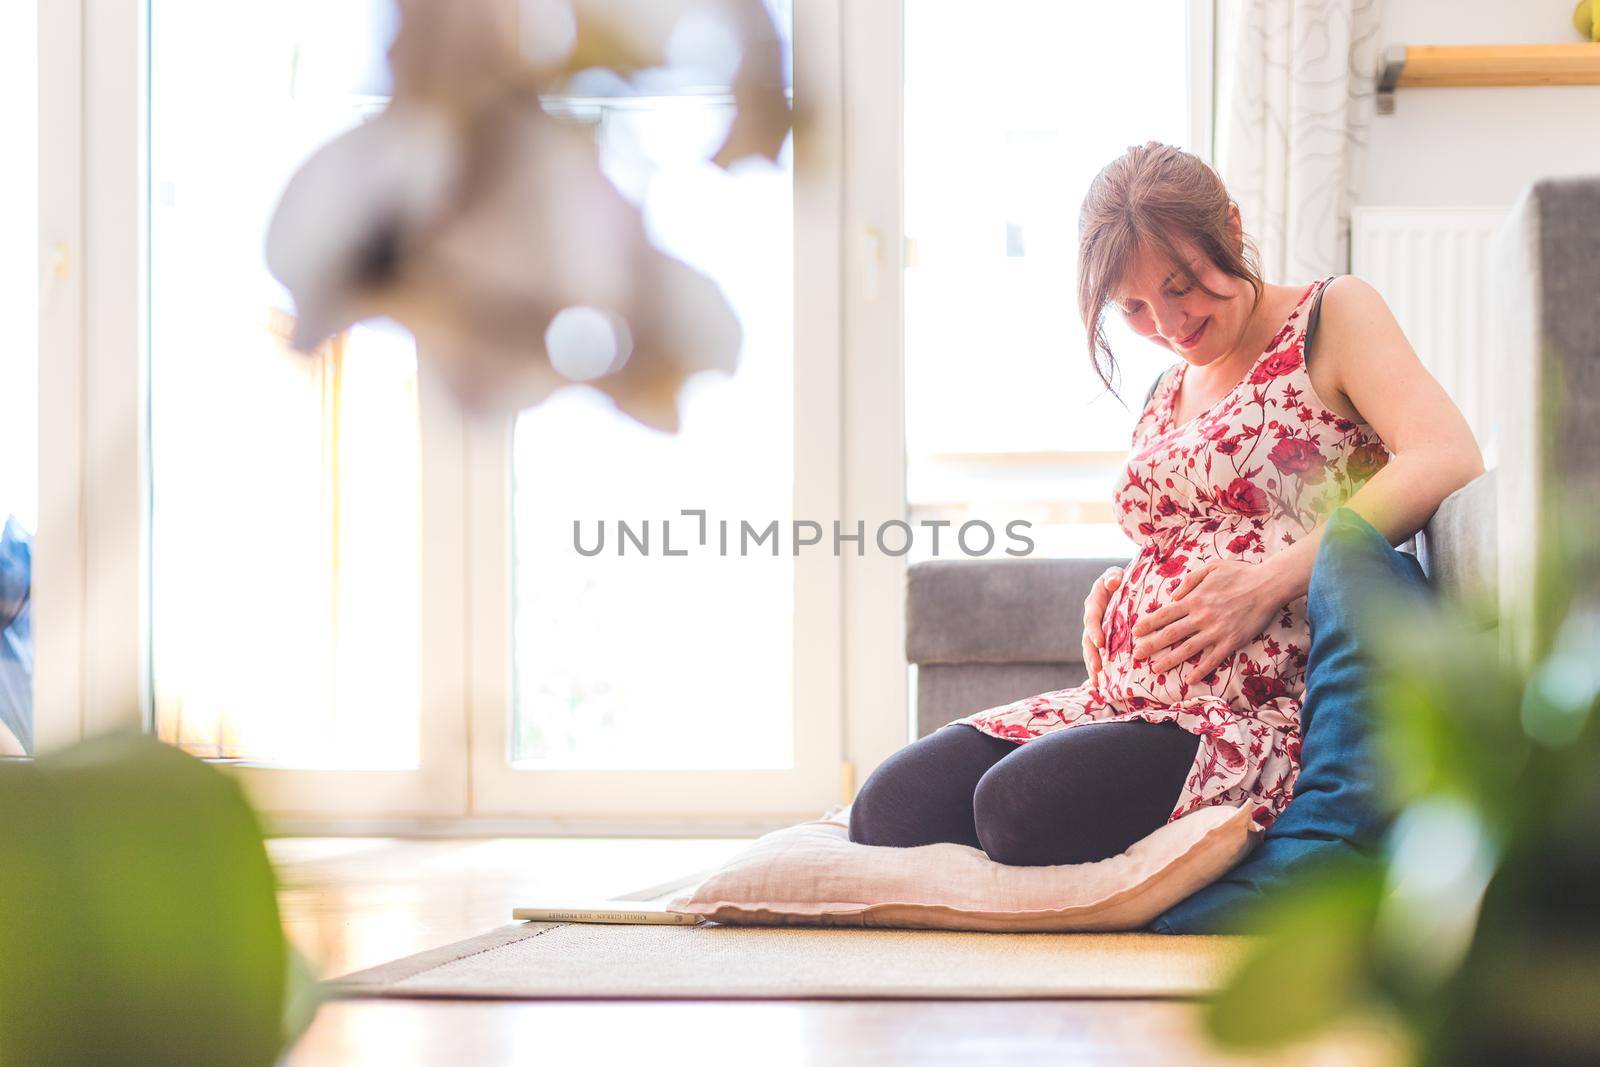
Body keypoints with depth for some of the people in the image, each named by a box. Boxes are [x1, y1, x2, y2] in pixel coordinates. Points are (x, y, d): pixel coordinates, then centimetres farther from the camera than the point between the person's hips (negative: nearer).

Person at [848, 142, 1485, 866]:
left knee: (1022, 802, -32)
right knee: (890, 807, -19)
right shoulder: (1167, 396, 23)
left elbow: (1450, 461, -17)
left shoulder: (1332, 315, 2)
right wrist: (1117, 590, 13)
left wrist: (1266, 584, -22)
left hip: (1259, 714, -7)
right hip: (1126, 697, 7)